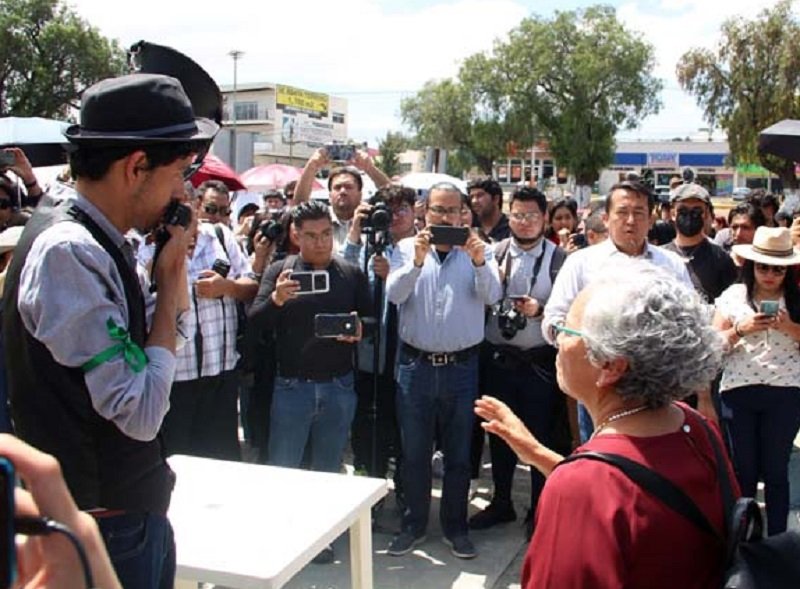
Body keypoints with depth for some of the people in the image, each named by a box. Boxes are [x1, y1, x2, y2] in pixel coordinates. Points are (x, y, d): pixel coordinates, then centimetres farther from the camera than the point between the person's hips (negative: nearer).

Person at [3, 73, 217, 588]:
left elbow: (175, 328, 17)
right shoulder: (68, 251, -23)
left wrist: (176, 259, 1)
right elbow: (142, 414, -25)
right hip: (103, 524, -9)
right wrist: (170, 275, -18)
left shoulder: (101, 243, 4)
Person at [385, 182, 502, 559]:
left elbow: (492, 295, -11)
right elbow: (394, 294, -12)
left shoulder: (478, 250, 3)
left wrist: (479, 262, -29)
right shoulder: (406, 248, 3)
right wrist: (418, 260, -27)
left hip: (461, 365, 0)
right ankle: (413, 525, 26)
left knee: (459, 453, 11)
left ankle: (455, 527, 25)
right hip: (416, 363, 0)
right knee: (414, 451, 11)